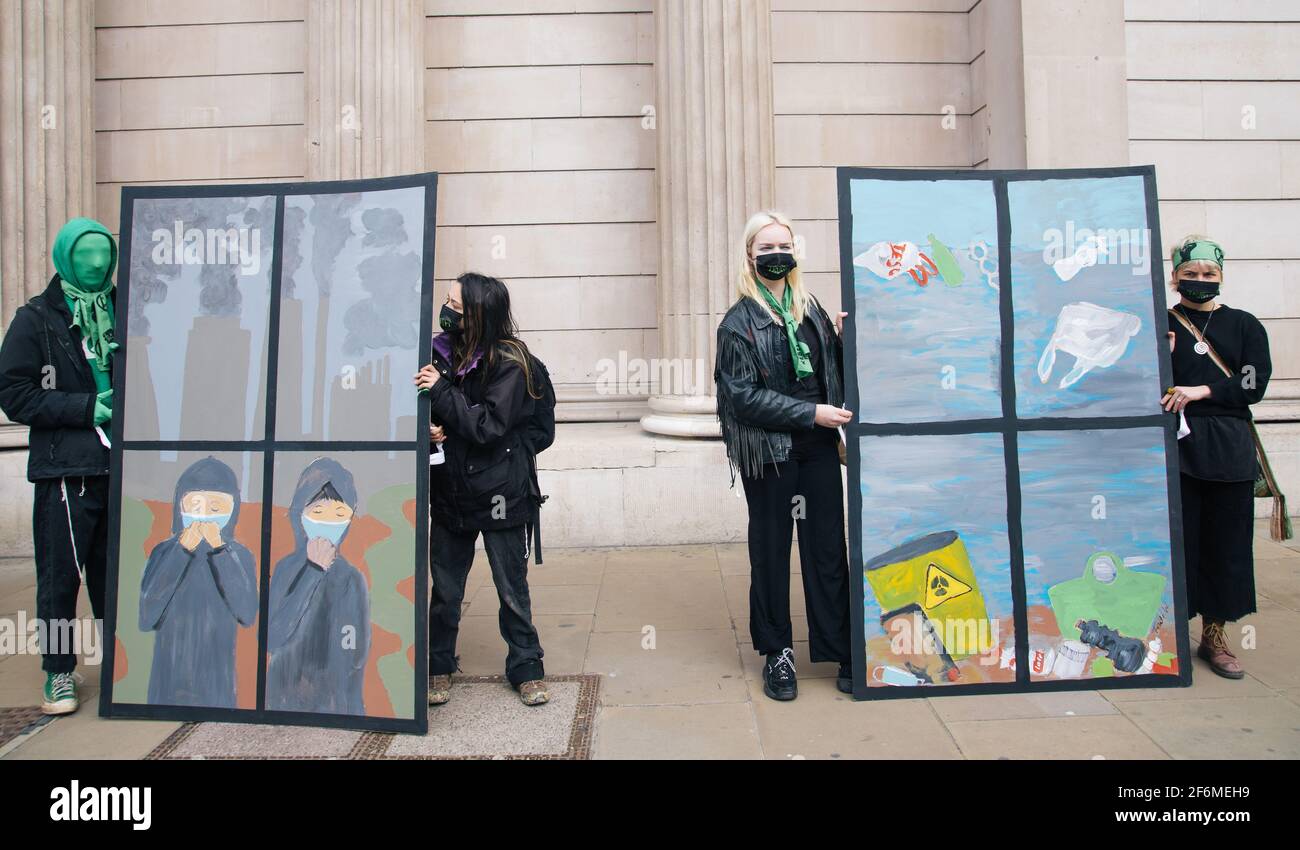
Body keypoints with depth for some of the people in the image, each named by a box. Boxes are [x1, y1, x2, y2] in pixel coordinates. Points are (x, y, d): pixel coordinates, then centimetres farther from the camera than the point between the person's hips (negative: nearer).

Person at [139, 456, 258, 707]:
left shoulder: (239, 555, -4)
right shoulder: (165, 551, -2)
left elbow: (247, 614, -17)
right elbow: (146, 618, -13)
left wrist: (220, 551, -20)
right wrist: (182, 552, -17)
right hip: (169, 676, 1)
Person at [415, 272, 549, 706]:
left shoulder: (510, 362, -12)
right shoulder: (443, 351, 2)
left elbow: (489, 426, -18)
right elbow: (427, 413, 13)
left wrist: (441, 390, -19)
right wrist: (429, 429, -9)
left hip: (499, 493, -4)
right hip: (450, 488, 4)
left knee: (512, 588, 8)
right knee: (444, 588, 12)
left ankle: (526, 669, 23)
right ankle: (438, 667, 28)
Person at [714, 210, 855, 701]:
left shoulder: (811, 310, 10)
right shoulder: (740, 322, -4)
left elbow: (833, 374, 17)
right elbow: (744, 396, -12)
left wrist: (840, 340, -2)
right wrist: (811, 413, -15)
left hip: (818, 448, 4)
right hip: (768, 452, -4)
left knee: (828, 549, 6)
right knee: (770, 551, 8)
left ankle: (841, 651, 17)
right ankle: (776, 653, 21)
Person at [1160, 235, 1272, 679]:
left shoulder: (1244, 325, 9)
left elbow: (1254, 384, -2)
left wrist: (1201, 391, -14)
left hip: (1228, 447, 2)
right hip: (1174, 444, -2)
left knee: (1226, 540, 5)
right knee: (1177, 538, 0)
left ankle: (1214, 635, 17)